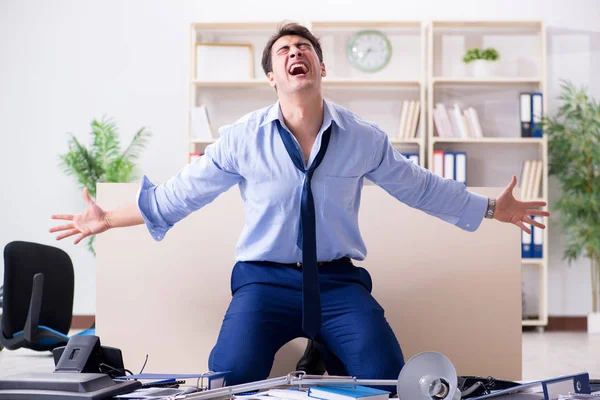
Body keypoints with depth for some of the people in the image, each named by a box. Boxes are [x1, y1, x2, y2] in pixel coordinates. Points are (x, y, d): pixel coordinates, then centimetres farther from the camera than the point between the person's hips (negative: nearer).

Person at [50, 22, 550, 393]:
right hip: (265, 279, -1)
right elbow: (180, 193, 8)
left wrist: (492, 208, 19)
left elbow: (420, 187, 16)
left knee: (388, 382, -20)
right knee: (229, 380, -26)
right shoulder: (242, 138, 1)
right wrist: (107, 219, 9)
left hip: (339, 282, 1)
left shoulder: (365, 138, 4)